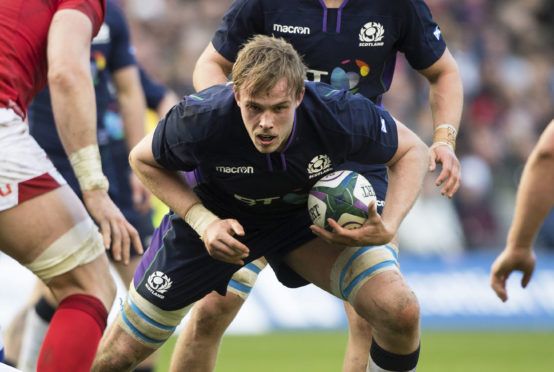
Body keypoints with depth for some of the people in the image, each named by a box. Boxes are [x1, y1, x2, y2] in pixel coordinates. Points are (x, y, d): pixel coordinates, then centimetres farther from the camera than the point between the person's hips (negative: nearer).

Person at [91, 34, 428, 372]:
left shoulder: (340, 115, -34)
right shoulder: (201, 120, -34)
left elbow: (412, 151, -14)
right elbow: (143, 159, -11)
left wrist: (387, 229, -30)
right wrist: (203, 222, -24)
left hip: (308, 214, 0)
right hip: (219, 215, 0)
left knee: (401, 312, -23)